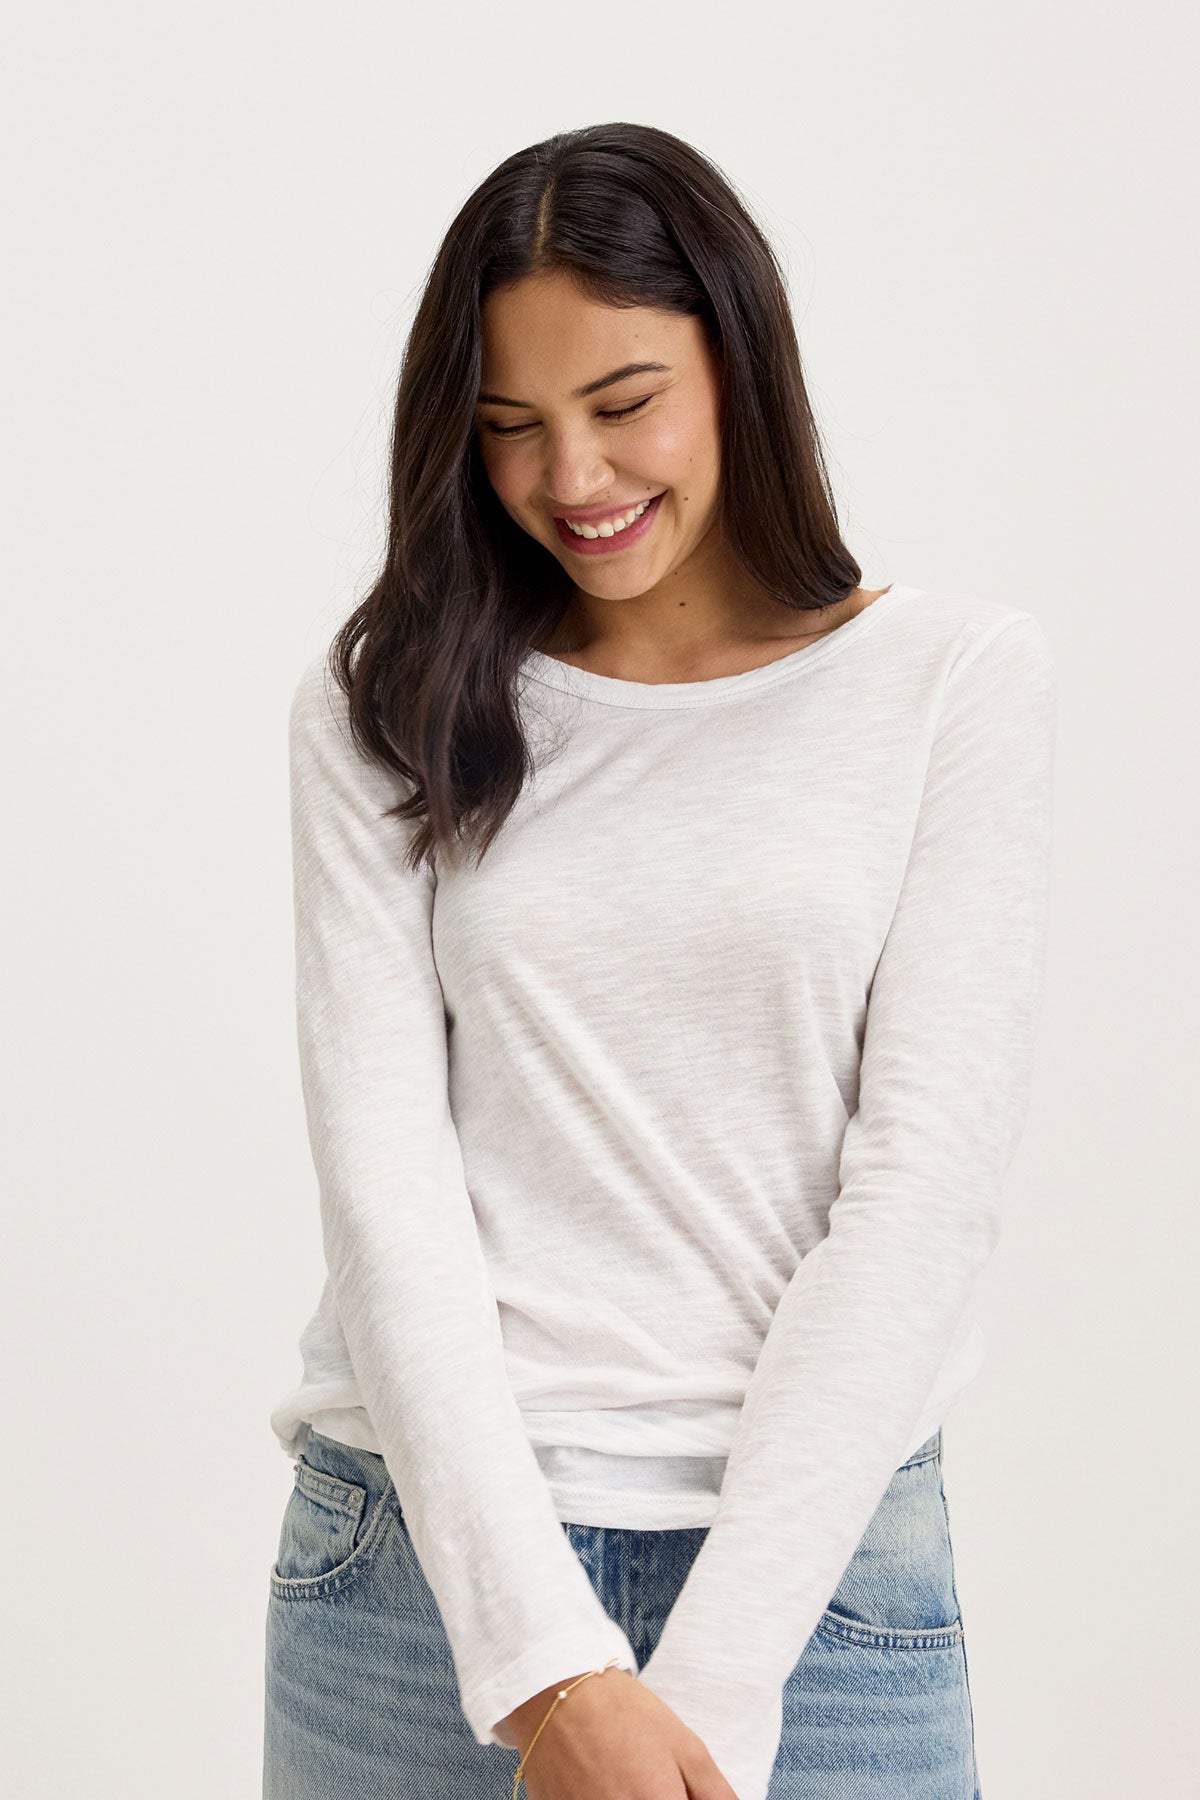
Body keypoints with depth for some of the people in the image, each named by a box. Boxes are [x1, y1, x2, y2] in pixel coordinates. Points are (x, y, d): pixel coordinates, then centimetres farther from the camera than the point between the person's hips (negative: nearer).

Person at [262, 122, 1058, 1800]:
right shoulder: (386, 711, 4)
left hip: (814, 1553, -1)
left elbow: (925, 1179, -7)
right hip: (429, 1544, 1)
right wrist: (543, 1660, -15)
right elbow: (385, 1173, -5)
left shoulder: (962, 677, -1)